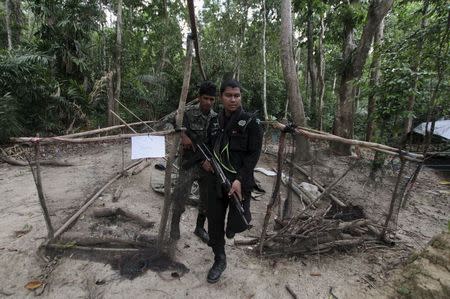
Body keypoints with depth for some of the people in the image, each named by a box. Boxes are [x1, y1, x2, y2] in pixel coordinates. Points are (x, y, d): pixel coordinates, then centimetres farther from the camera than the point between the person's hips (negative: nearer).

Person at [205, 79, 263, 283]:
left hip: (239, 181, -4)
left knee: (236, 225, -1)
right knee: (214, 222, 9)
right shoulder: (215, 122, 8)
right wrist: (207, 159, 0)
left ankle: (242, 213, 38)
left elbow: (254, 154, -10)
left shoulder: (250, 121, -6)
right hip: (216, 179, 4)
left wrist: (240, 179, -18)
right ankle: (219, 260, 32)